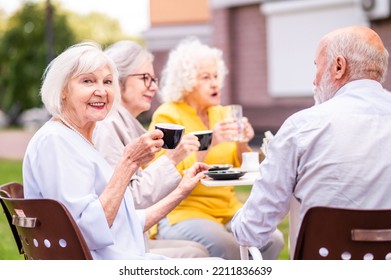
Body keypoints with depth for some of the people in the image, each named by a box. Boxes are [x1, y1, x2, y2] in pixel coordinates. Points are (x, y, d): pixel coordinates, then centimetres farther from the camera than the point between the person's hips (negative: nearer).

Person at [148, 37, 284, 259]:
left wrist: (242, 145, -5)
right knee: (227, 246, -32)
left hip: (226, 210, 6)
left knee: (272, 239, -20)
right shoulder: (167, 116, -4)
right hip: (181, 213, -6)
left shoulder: (221, 114, 14)